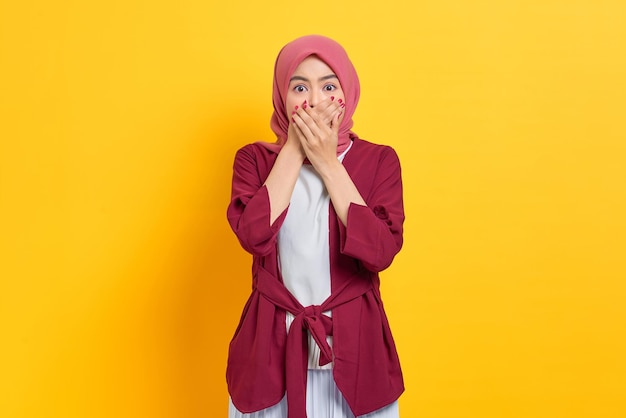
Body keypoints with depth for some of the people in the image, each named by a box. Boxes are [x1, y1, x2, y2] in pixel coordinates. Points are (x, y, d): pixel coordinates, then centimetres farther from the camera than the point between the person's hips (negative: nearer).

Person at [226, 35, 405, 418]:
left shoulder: (379, 160, -2)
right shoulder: (254, 159, 0)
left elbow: (380, 251, -16)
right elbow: (255, 235, -18)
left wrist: (328, 163, -14)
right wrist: (294, 151, -13)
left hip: (354, 342, 0)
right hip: (273, 342, 1)